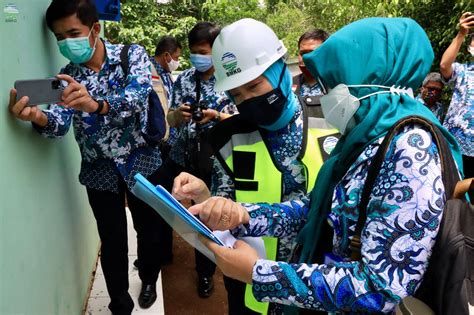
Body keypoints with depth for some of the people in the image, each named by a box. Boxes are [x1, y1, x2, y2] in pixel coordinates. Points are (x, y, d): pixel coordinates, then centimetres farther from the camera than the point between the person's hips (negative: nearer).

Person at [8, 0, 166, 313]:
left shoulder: (132, 54, -9)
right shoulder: (66, 76, -1)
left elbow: (138, 96, -27)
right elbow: (60, 123, -15)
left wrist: (96, 105, -47)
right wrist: (39, 117, -39)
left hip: (141, 162, -1)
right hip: (99, 170, 2)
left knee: (149, 228, 14)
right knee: (112, 240, 8)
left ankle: (149, 280, 43)